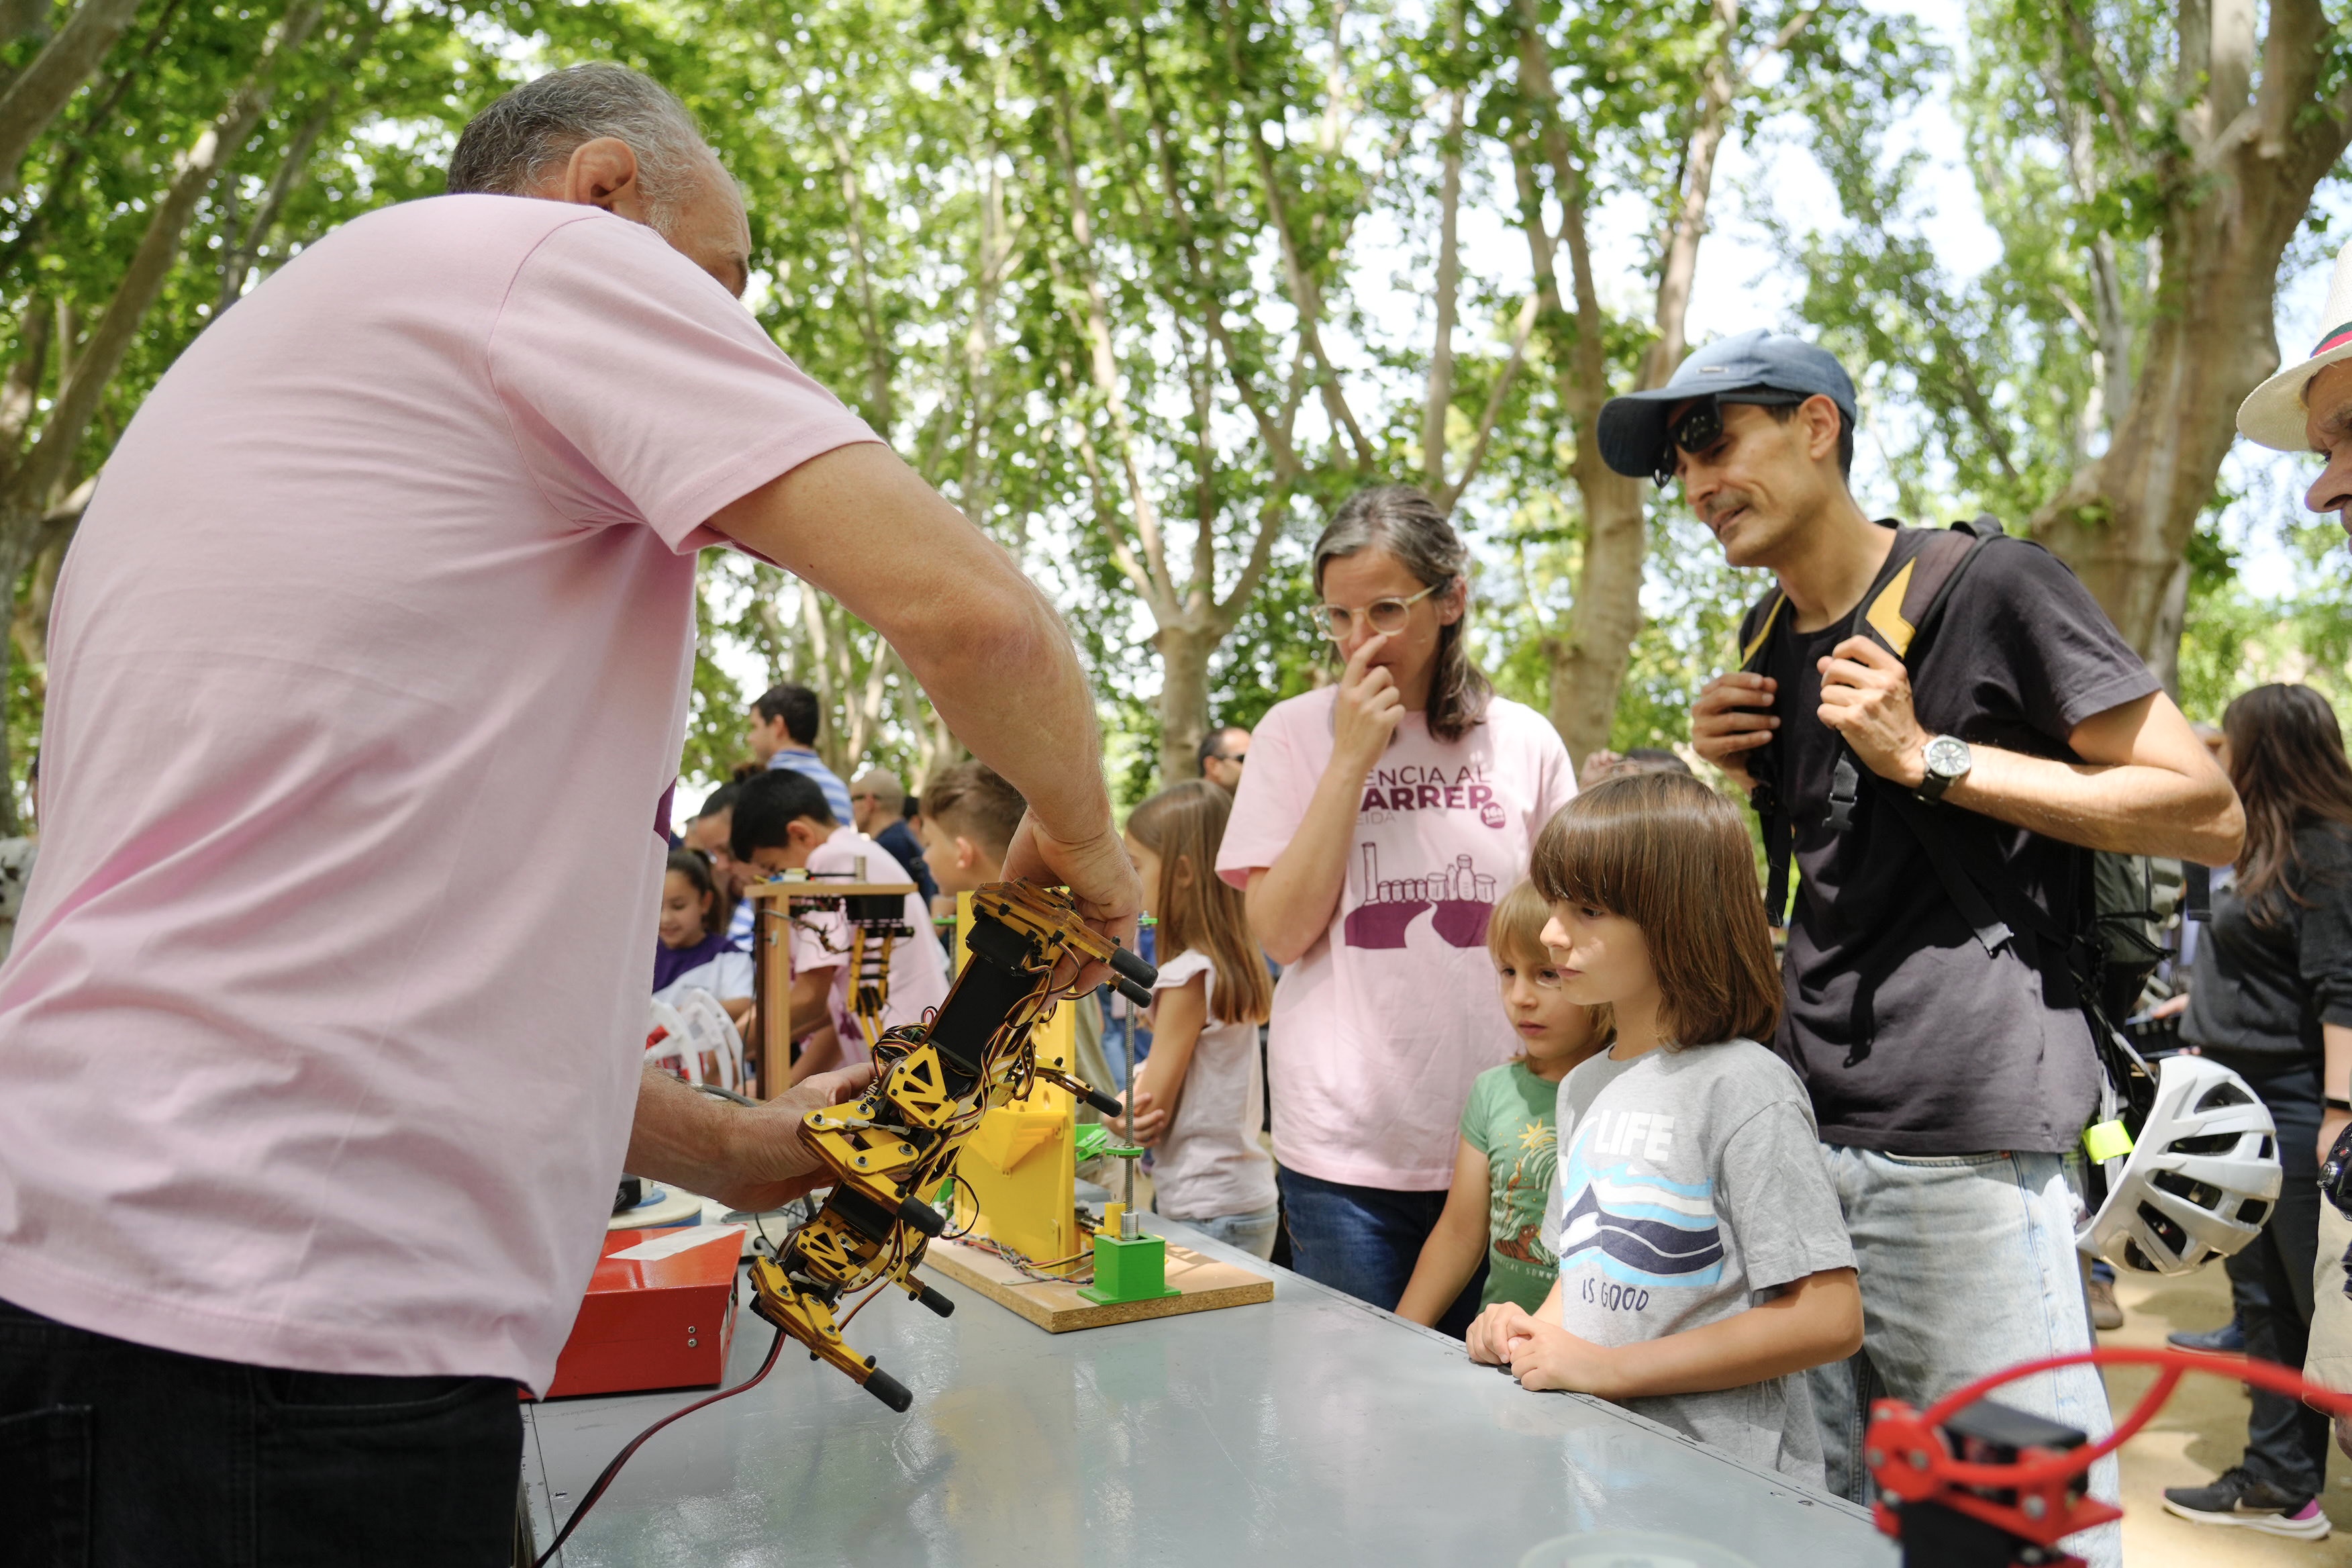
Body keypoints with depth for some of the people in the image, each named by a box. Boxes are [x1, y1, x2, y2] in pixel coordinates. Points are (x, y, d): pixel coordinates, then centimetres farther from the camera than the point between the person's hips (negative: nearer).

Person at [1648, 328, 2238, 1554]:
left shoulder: (1988, 586, -6)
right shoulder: (1766, 645, 16)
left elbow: (2209, 815, -8)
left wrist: (1931, 758, -13)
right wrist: (1729, 776, 7)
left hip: (1966, 1151, -7)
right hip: (1800, 1137, 7)